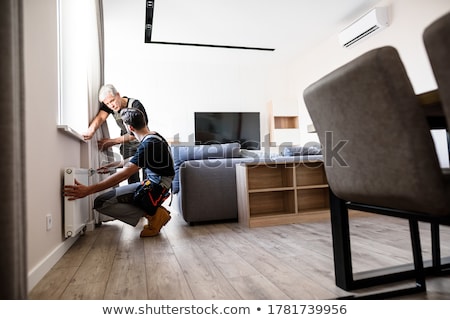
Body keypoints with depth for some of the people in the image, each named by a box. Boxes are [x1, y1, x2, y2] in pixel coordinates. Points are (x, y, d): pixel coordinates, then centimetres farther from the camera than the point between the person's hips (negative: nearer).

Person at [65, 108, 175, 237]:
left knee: (100, 202, -10)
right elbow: (135, 160, 27)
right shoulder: (154, 137, 10)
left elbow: (124, 174, -27)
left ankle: (152, 214, -11)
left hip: (156, 188, -10)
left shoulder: (149, 144, -20)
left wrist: (88, 190, -28)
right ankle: (153, 212, 9)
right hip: (155, 184, 10)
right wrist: (111, 165, 37)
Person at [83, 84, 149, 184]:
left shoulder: (135, 105, -22)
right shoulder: (108, 105, -5)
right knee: (132, 177, -1)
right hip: (127, 145, 4)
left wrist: (112, 141, -25)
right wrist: (91, 130, -43)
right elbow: (100, 117, -23)